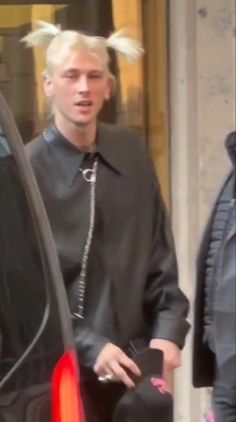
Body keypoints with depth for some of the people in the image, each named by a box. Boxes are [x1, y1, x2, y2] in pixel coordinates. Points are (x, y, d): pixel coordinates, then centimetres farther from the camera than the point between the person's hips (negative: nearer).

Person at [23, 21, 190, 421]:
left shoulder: (132, 151, 2)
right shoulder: (27, 170, -12)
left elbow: (160, 254, 7)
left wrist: (168, 331, -4)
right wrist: (89, 346, -18)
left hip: (134, 362, 4)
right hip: (66, 369, -4)